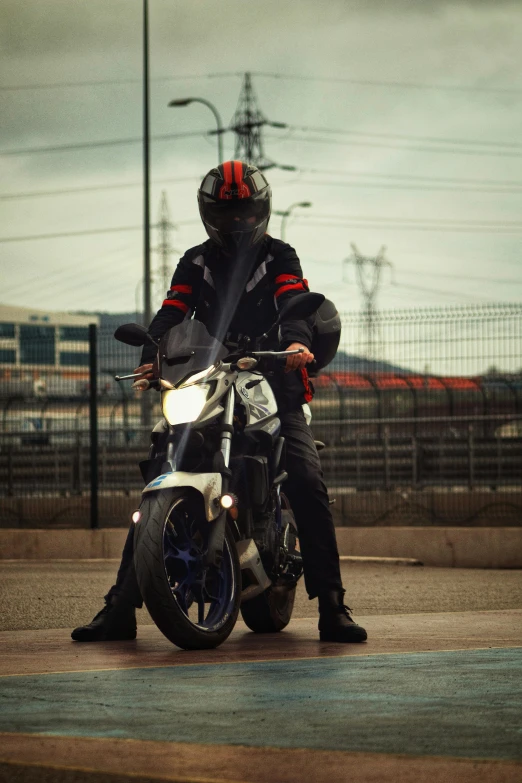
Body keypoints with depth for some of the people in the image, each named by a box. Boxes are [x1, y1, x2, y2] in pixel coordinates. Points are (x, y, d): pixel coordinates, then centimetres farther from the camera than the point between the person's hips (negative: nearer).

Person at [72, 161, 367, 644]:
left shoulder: (279, 257, 8)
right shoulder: (196, 263, 14)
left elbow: (295, 301, -12)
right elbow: (171, 313, 0)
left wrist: (297, 341, -35)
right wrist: (150, 358, -20)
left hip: (274, 391, -2)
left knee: (308, 485, -19)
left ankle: (331, 606, -15)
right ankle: (120, 607, -5)